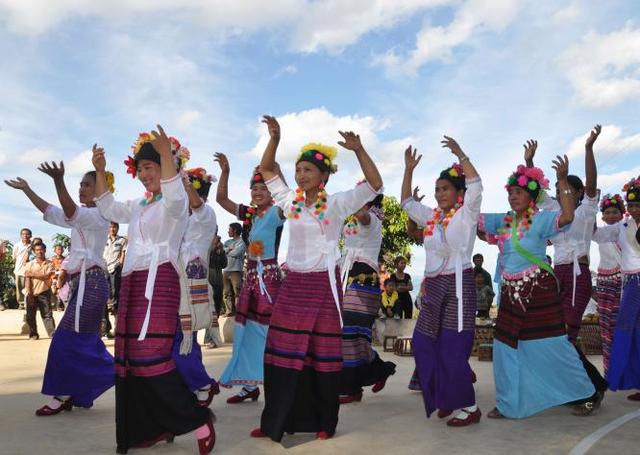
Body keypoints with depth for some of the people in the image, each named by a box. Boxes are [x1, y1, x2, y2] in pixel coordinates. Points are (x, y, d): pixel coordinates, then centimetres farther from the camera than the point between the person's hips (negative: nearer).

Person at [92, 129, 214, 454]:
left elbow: (175, 195, -26)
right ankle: (152, 427, 15)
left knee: (150, 355, -18)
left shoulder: (175, 203, -3)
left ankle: (198, 420, -8)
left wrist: (166, 154, -36)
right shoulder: (139, 206, 22)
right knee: (131, 357, 6)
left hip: (159, 281, -9)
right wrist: (100, 171, 21)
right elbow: (108, 209, 31)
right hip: (132, 282, 9)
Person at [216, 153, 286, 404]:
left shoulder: (276, 213, -5)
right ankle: (250, 384, 21)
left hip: (269, 276, -7)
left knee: (270, 330, -7)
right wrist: (225, 171, 2)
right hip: (251, 275, 7)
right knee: (245, 330, 10)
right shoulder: (248, 213, 11)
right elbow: (221, 198, 13)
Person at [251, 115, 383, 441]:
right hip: (292, 284, 4)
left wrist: (358, 150, -22)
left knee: (323, 354, 3)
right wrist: (274, 138, -2)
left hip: (324, 285, -4)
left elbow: (375, 185, -11)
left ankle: (324, 423, 16)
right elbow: (266, 170, 13)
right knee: (283, 352, 5)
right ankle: (276, 421, 15)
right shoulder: (291, 202, 7)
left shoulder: (336, 204, -4)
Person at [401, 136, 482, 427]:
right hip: (433, 285, 7)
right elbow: (406, 202, 23)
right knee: (425, 343, 7)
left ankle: (469, 407, 6)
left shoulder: (465, 214, -3)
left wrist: (460, 155, -14)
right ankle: (448, 399, 23)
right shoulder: (431, 217, 15)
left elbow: (476, 185, -18)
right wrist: (409, 170, 17)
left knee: (453, 348, -8)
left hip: (458, 284, -7)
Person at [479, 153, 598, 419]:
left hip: (539, 290, -6)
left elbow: (567, 216, -27)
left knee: (552, 346, -1)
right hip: (510, 292, 6)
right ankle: (509, 404, 22)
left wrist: (562, 180, -30)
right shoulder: (503, 221, 7)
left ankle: (588, 395, 20)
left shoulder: (541, 219, -10)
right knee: (506, 347, 9)